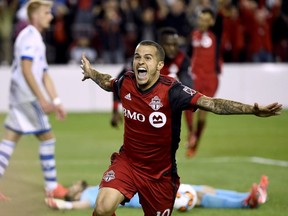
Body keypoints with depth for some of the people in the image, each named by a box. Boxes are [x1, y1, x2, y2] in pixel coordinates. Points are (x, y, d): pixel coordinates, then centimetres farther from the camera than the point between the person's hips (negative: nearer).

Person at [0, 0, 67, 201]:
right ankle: (52, 187, 2)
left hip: (19, 99, 10)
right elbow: (26, 70, -20)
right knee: (47, 137, -4)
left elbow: (44, 75, 20)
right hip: (27, 96, -10)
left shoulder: (37, 39, 20)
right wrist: (42, 99, -23)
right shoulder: (30, 36, -11)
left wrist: (56, 102, 15)